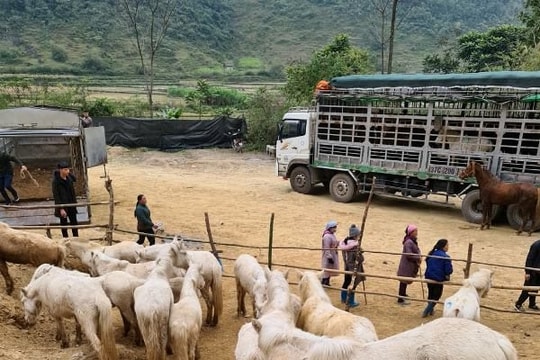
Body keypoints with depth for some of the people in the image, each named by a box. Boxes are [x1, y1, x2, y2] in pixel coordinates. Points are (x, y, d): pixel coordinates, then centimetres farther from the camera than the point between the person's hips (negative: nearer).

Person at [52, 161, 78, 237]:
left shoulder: (69, 177, -3)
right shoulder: (56, 181, -18)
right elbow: (56, 196, -18)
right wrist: (61, 208, -20)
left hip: (71, 204, 5)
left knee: (74, 222, 13)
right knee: (64, 222, 9)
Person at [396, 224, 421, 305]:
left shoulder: (413, 241, 6)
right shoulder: (408, 242, -25)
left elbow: (415, 251, 16)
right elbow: (409, 254, -28)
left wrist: (418, 258, 0)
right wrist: (418, 258, -17)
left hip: (410, 265, 10)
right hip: (406, 265, -10)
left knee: (405, 280, 24)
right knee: (404, 281, 0)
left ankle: (403, 295, 41)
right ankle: (400, 299, 9)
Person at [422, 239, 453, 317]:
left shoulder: (431, 254, 4)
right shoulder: (445, 257, -17)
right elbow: (449, 270, -16)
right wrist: (447, 275, 5)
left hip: (429, 277, 6)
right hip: (439, 279, -6)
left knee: (431, 294, 21)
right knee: (436, 295, 9)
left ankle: (430, 310, 33)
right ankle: (426, 312, 3)